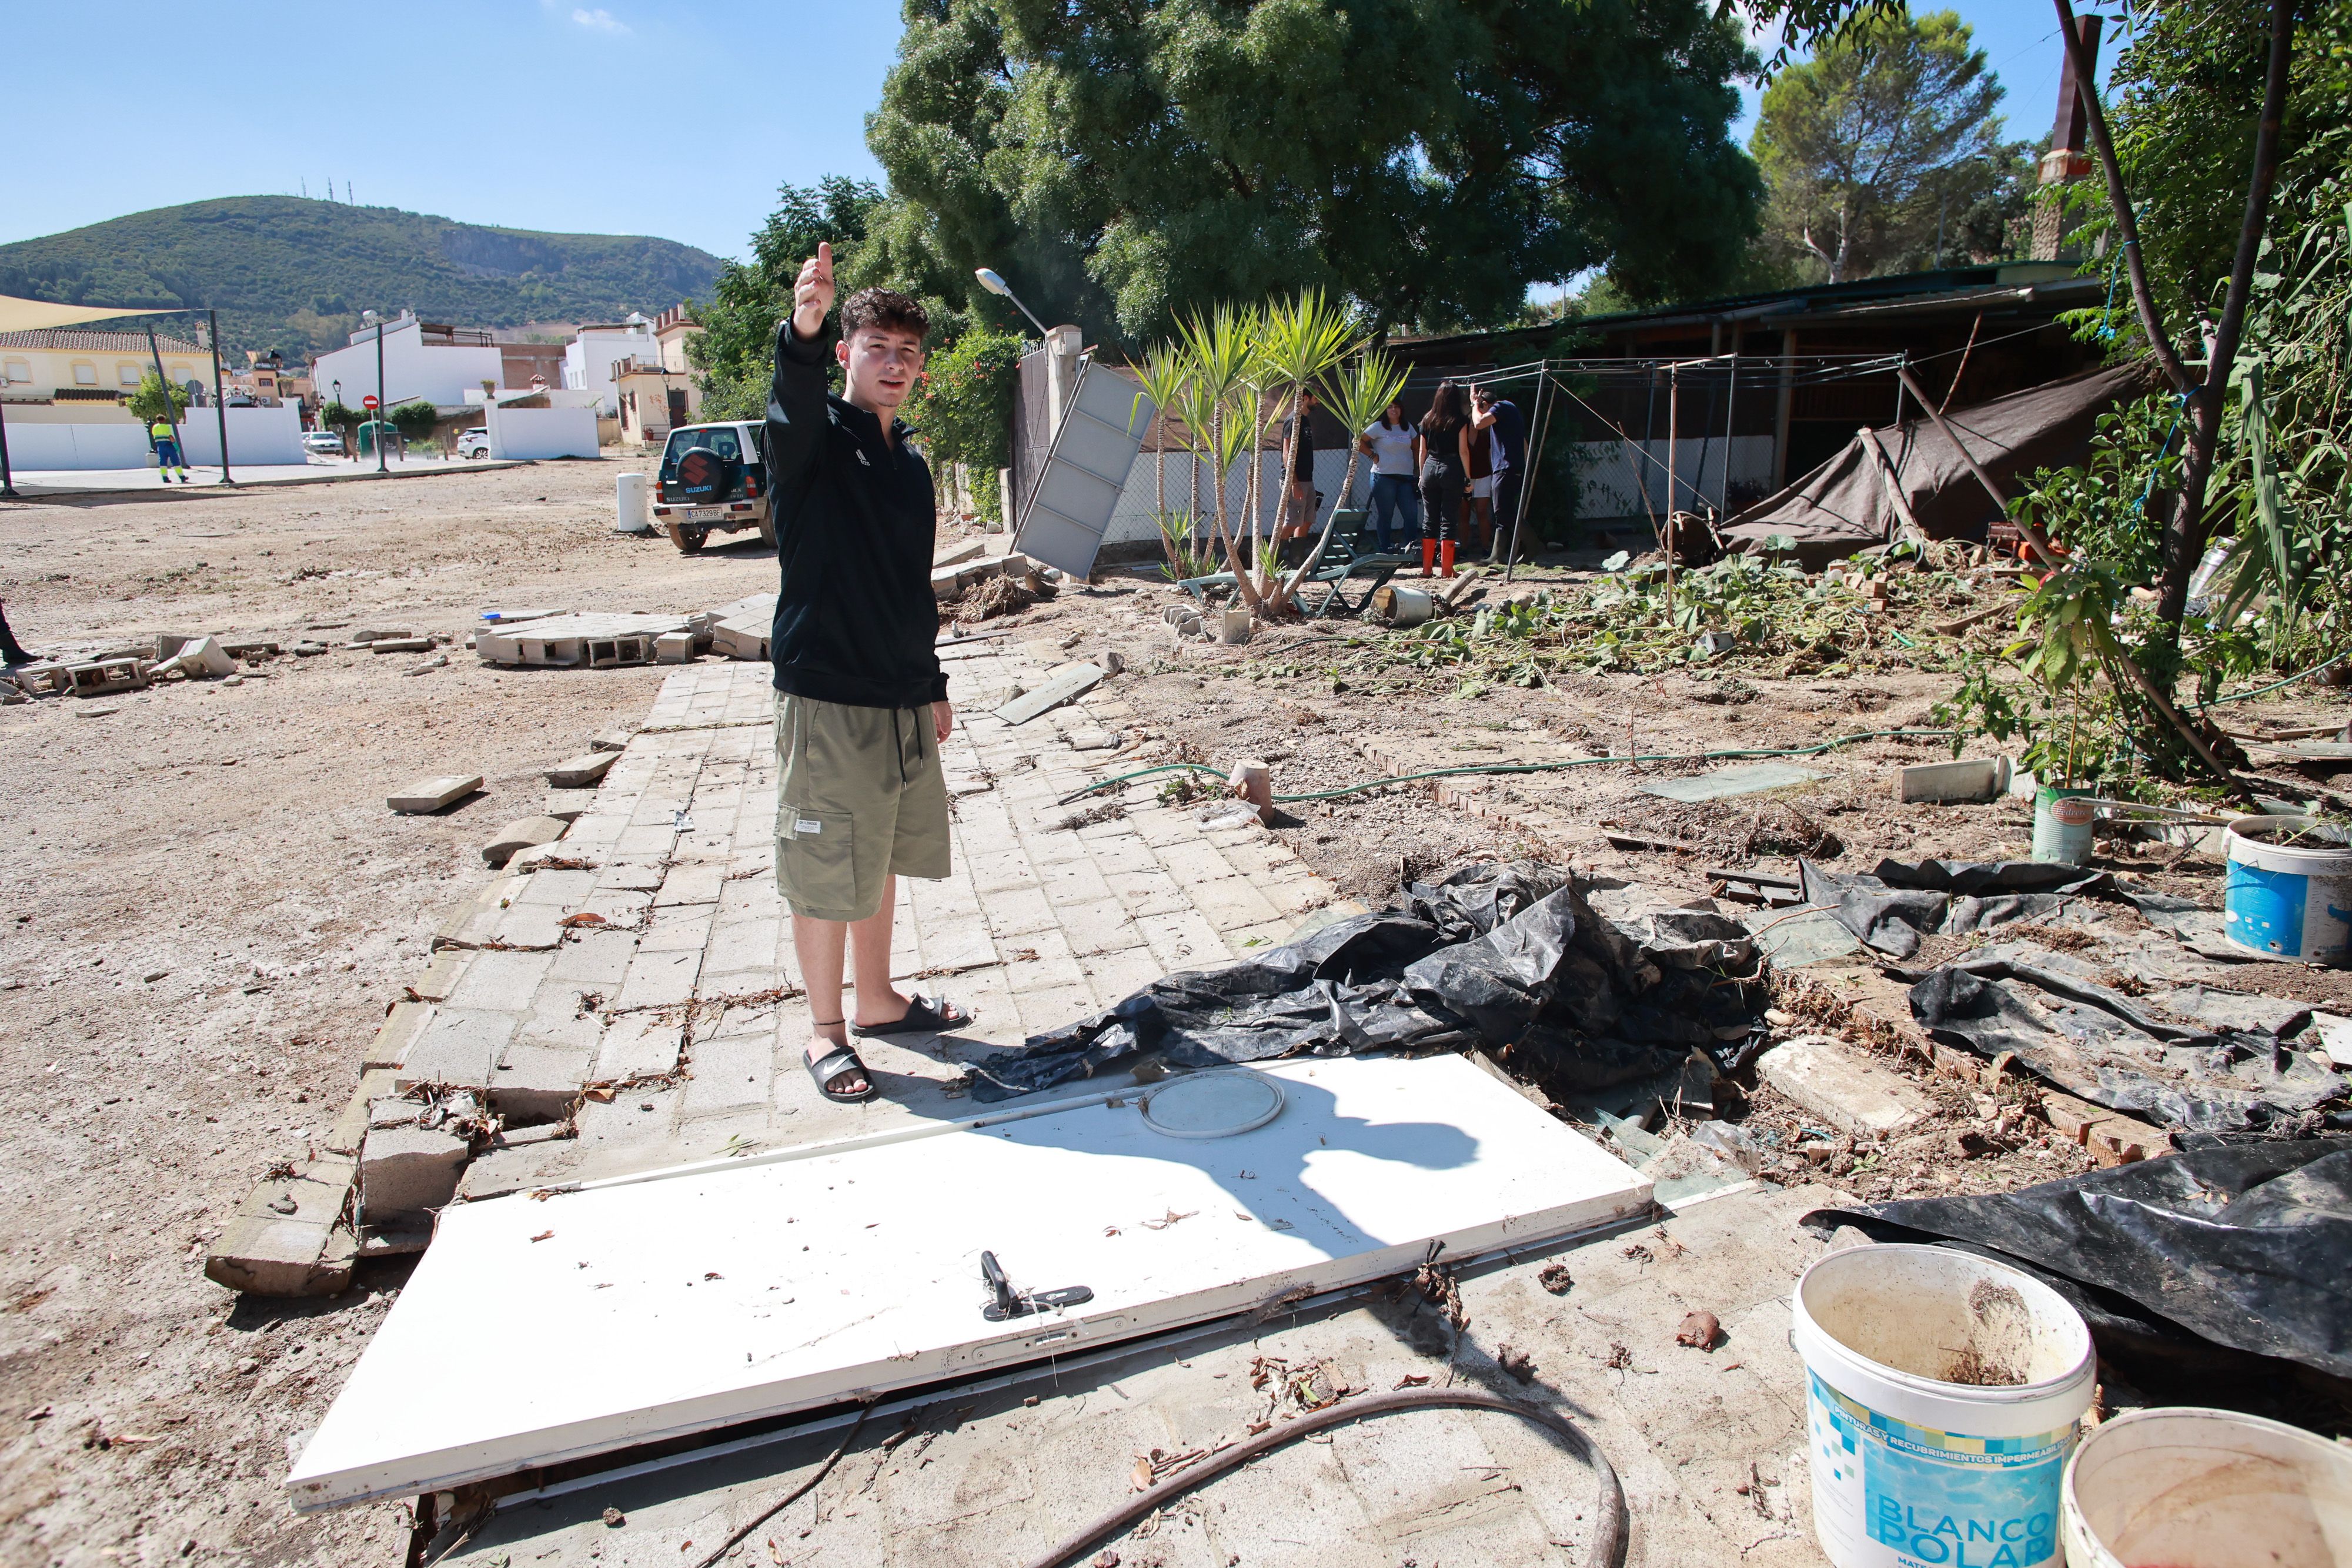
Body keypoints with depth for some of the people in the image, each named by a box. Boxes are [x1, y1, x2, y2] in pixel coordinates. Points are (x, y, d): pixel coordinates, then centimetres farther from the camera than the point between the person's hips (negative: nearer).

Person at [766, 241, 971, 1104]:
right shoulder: (813, 440, -6)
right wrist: (803, 329, -53)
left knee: (881, 860, 17)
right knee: (825, 873, 2)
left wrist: (932, 684, 21)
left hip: (901, 699, 7)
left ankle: (877, 1000, 33)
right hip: (826, 697, -7)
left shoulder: (911, 463, 14)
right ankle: (826, 1031, 16)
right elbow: (794, 406, -33)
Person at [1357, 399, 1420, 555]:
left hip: (1406, 478, 4)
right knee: (1385, 516, 1)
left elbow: (1416, 449, 18)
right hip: (1384, 477, -4)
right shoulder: (1379, 427, -1)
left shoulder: (1408, 428, 14)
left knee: (1412, 515, -3)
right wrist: (1374, 456, -7)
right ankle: (1385, 552, 8)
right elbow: (1359, 442, -4)